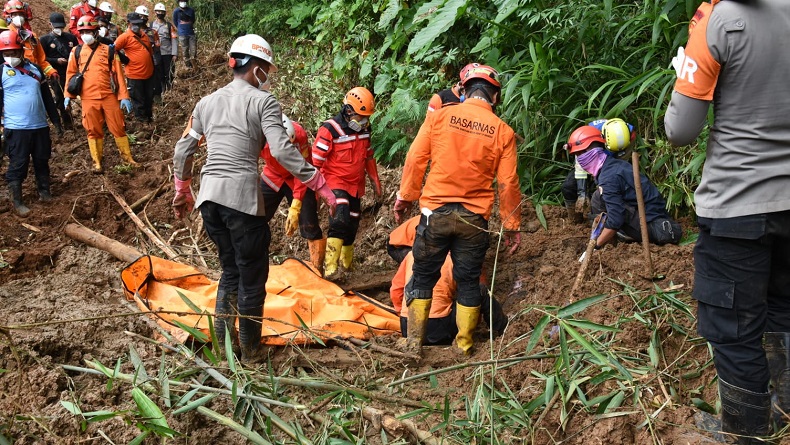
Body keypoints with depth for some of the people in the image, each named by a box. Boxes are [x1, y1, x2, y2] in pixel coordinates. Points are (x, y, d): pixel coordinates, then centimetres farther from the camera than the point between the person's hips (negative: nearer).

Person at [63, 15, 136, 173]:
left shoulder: (109, 50, 3)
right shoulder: (76, 52, 6)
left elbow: (118, 74, 2)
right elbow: (70, 73, 10)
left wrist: (124, 96, -3)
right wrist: (68, 95, 2)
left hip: (109, 96, -1)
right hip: (89, 99, 1)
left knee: (118, 128, 4)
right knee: (93, 131, 6)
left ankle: (128, 157, 16)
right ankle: (97, 162, 15)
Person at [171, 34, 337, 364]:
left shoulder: (207, 102, 16)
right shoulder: (262, 101, -2)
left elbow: (183, 151, 20)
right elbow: (281, 150, -14)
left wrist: (182, 192, 32)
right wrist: (321, 186, -13)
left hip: (208, 197, 6)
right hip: (242, 197, -6)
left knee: (230, 270, 23)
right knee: (252, 276, 9)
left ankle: (221, 344, 26)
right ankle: (250, 351, 19)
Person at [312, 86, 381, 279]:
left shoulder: (364, 129, 5)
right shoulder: (329, 130, -17)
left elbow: (369, 157, 18)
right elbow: (316, 161, -15)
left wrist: (375, 182, 20)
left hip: (356, 187, 7)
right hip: (336, 184, -7)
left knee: (351, 227, 13)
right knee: (340, 221, -25)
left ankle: (345, 268, 28)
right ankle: (331, 269, -26)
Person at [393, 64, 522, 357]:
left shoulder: (439, 116, -3)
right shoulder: (502, 131, -2)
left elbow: (415, 159, -2)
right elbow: (508, 183, -1)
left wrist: (405, 197, 9)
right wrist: (512, 226, 8)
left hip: (435, 211, 0)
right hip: (474, 219, 1)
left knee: (423, 275, 12)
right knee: (469, 281, 13)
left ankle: (414, 341, 15)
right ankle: (464, 344, 21)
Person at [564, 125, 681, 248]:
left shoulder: (608, 178, -18)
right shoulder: (613, 163, 11)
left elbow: (614, 222, -22)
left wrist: (594, 246, -13)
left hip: (651, 225, -9)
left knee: (599, 199, -15)